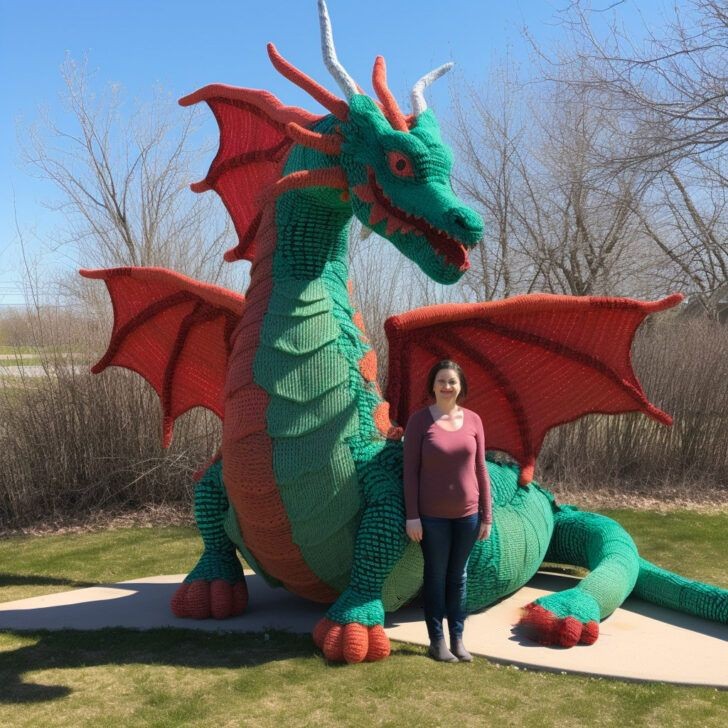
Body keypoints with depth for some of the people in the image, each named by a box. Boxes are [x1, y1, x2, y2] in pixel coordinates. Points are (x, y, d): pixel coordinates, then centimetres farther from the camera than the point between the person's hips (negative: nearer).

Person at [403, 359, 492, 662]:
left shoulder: (473, 420, 1)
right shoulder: (420, 420, -6)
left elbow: (480, 469, 4)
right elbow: (410, 470, -6)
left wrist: (486, 515, 4)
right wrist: (412, 515, -9)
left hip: (467, 514, 3)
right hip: (432, 515, -2)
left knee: (459, 577, 13)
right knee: (436, 577, 8)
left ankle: (457, 639, 25)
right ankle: (437, 640, 21)